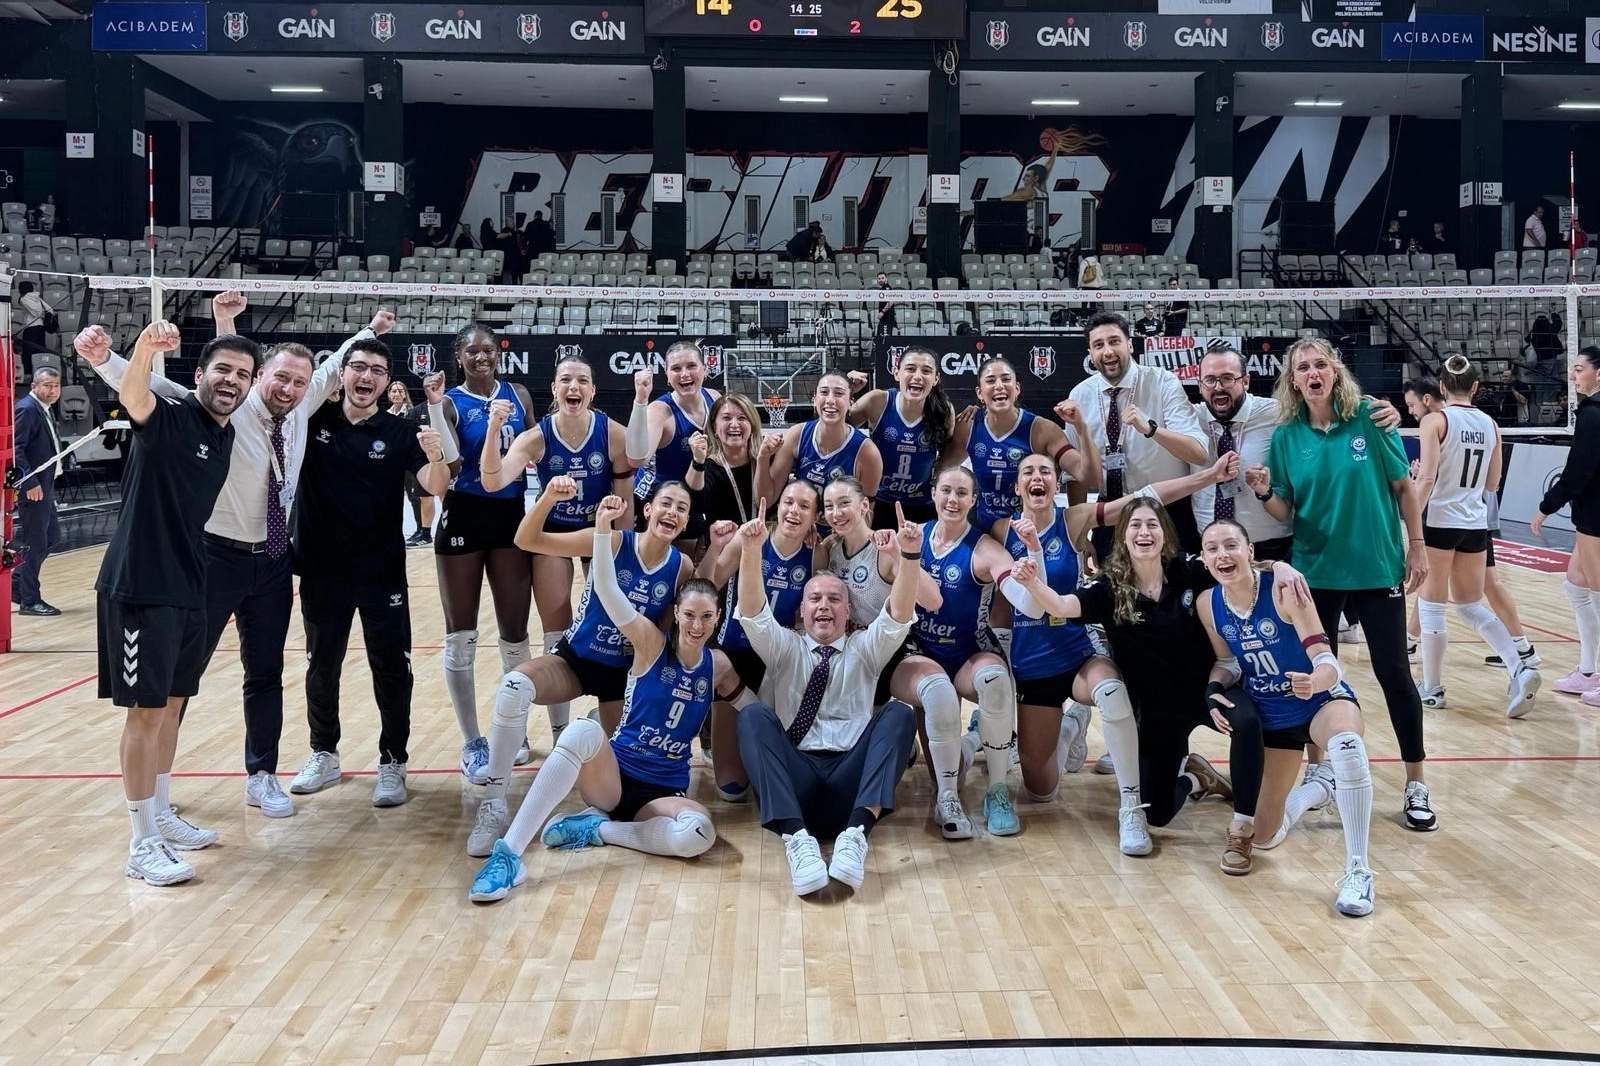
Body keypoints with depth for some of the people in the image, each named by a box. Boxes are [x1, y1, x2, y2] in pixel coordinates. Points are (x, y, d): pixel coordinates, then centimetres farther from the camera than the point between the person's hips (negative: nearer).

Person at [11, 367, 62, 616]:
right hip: (32, 487, -10)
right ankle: (30, 601, 6)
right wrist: (30, 482, -24)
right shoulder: (27, 408, -14)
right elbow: (16, 448, -21)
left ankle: (16, 583, 26)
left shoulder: (45, 410, 15)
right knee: (35, 543, -3)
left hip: (44, 486, 10)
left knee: (52, 537, 16)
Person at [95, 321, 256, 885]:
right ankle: (142, 845, 6)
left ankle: (161, 817, 31)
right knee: (146, 710, -3)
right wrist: (145, 348, -54)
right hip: (139, 587, -8)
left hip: (188, 588, 8)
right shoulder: (169, 418, -12)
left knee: (172, 704, 17)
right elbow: (133, 398, -36)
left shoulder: (226, 435, 10)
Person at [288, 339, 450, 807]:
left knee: (392, 671, 3)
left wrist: (435, 457, -35)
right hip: (322, 571, 2)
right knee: (321, 668, 16)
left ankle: (392, 764, 16)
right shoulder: (314, 420, 0)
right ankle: (324, 755, 33)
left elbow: (436, 488, -13)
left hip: (383, 574, -2)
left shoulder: (399, 432, -4)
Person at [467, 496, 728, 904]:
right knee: (585, 731, -37)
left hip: (665, 791, 2)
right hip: (613, 774, -2)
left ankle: (596, 829, -12)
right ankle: (508, 854, -36)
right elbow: (607, 591, -19)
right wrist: (603, 527, -32)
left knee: (699, 833, -35)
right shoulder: (651, 644, -4)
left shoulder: (718, 666, 4)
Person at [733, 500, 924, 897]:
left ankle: (856, 832, -39)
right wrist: (750, 550, -20)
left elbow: (900, 614, 0)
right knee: (754, 715, -25)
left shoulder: (866, 649, 19)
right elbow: (752, 611, -1)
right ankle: (797, 837, -42)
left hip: (851, 779, 0)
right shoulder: (784, 648, 19)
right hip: (795, 780, 0)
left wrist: (910, 555, -19)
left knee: (899, 713, -22)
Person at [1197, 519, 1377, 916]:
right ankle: (1320, 789, 42)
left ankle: (1358, 873, -32)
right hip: (1271, 717, 5)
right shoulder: (1209, 605, -11)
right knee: (1266, 836, 9)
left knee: (1346, 745, -43)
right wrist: (1214, 689, -15)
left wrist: (1315, 682, -51)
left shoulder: (1282, 589, -25)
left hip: (1324, 701, -5)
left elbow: (1328, 665, -28)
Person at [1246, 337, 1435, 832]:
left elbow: (1404, 485, 0)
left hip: (1378, 567, -2)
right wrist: (1265, 493, -20)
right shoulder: (1287, 435, -2)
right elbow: (1285, 511, 0)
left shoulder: (1369, 418, -7)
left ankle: (1416, 785, 15)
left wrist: (1417, 545, -2)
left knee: (1393, 672, 2)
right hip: (1315, 570, 2)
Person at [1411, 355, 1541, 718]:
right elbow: (1492, 484, 14)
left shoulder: (1436, 420, -9)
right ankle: (1519, 670, -1)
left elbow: (1427, 479, -17)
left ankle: (1431, 689, 12)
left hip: (1439, 521, -5)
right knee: (1472, 606, 15)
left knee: (1431, 605, 6)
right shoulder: (1490, 424, 7)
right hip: (1476, 524, 5)